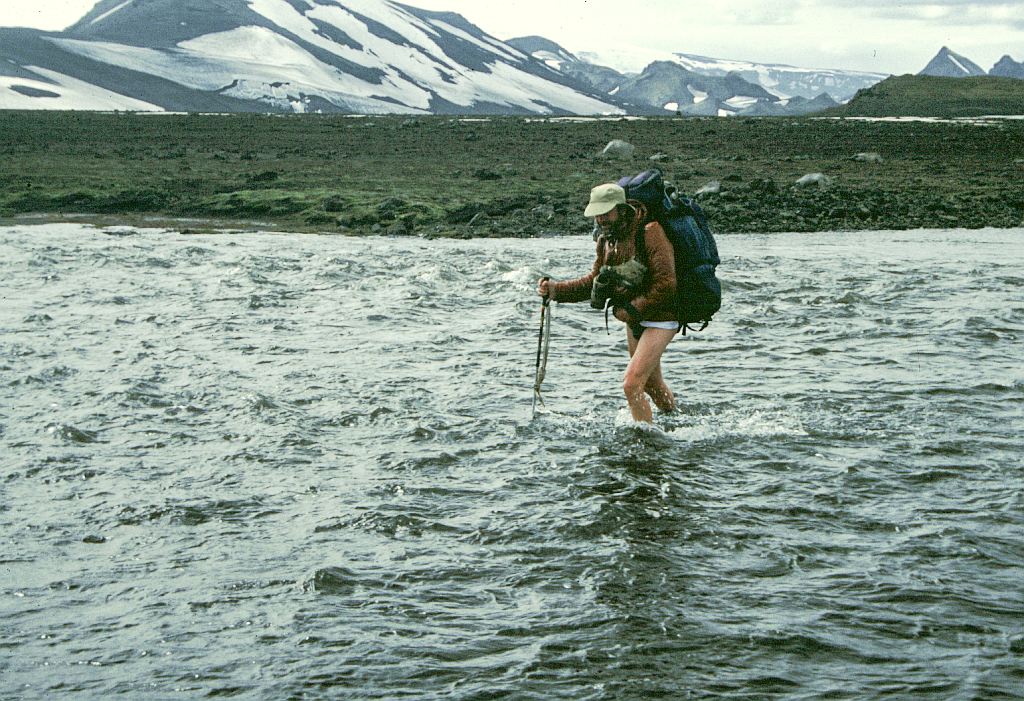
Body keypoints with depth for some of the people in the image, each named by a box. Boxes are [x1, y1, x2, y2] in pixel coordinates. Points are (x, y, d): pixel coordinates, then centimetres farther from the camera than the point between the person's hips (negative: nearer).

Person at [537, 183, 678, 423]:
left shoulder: (650, 232, -22)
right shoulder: (606, 240, 3)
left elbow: (666, 285, -26)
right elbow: (594, 281, 8)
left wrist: (631, 311, -20)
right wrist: (555, 290, -6)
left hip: (659, 318, -8)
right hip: (633, 318, 8)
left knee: (631, 385, -17)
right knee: (652, 384, 22)